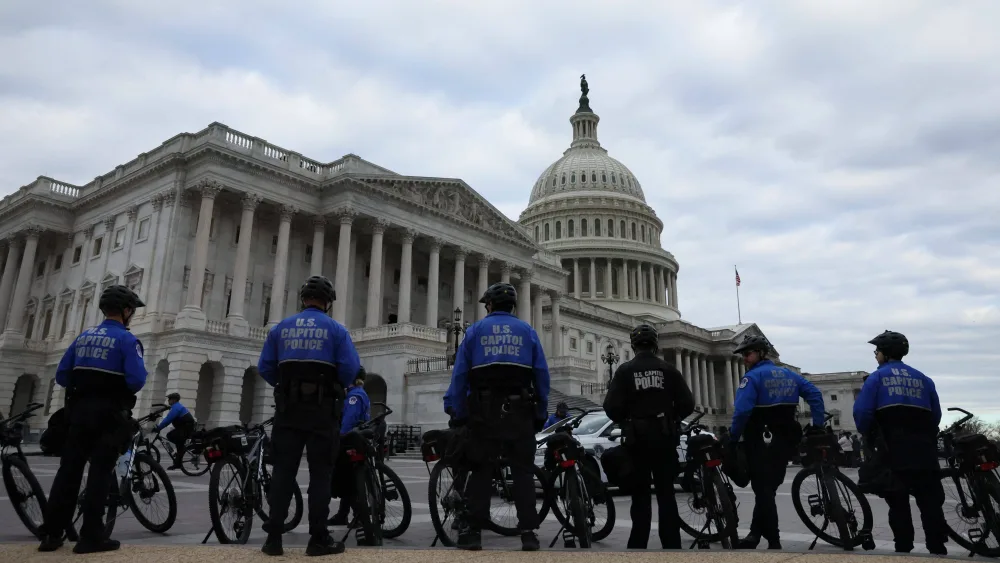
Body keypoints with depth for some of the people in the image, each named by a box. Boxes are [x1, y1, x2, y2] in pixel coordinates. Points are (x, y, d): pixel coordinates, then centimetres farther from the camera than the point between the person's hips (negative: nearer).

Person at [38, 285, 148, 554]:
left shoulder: (83, 336, 12)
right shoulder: (127, 340, -10)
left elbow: (61, 375, 9)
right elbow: (136, 380, -20)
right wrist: (122, 391, 1)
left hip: (79, 410, 6)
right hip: (110, 413, -6)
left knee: (69, 469, 11)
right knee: (100, 472, -2)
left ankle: (51, 534, 15)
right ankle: (91, 536, 0)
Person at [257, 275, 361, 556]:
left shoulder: (281, 328, 8)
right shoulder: (336, 329, -1)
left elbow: (265, 367, 4)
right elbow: (350, 368, -11)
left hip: (288, 407, 3)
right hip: (322, 409, -3)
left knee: (283, 471, 7)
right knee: (320, 473, 2)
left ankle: (274, 537, 8)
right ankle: (318, 539, 4)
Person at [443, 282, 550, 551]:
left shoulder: (475, 330, 7)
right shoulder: (527, 331, 10)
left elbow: (460, 374, 1)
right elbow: (542, 374, 4)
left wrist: (457, 413, 4)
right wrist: (541, 414, 8)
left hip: (484, 409, 0)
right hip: (519, 410, 1)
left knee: (481, 470, 5)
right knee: (523, 470, 5)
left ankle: (473, 531, 4)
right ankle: (528, 532, 2)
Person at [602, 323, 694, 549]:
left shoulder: (625, 371, -5)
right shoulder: (668, 370, 0)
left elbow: (611, 406, -11)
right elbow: (687, 403, -2)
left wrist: (625, 421, 9)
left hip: (637, 438, -1)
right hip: (664, 438, 2)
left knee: (640, 495, 8)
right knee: (666, 493, 9)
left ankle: (638, 544, 9)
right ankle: (671, 544, 10)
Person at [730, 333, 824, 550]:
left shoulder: (752, 377, -11)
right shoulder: (789, 374, 12)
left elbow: (742, 410, -23)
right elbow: (815, 395, 6)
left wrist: (733, 437, -13)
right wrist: (817, 425, 6)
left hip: (761, 440, -7)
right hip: (786, 438, 7)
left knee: (763, 490, 0)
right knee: (768, 488, 15)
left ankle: (774, 541, 2)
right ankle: (755, 534, 20)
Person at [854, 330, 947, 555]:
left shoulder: (877, 378, 0)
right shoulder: (923, 379, 13)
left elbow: (861, 412, -9)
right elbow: (936, 414, 13)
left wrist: (869, 435, 7)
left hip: (893, 450, -3)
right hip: (924, 450, 3)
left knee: (898, 503, 5)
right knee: (930, 502, 8)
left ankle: (903, 548, 6)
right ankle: (938, 549, 6)